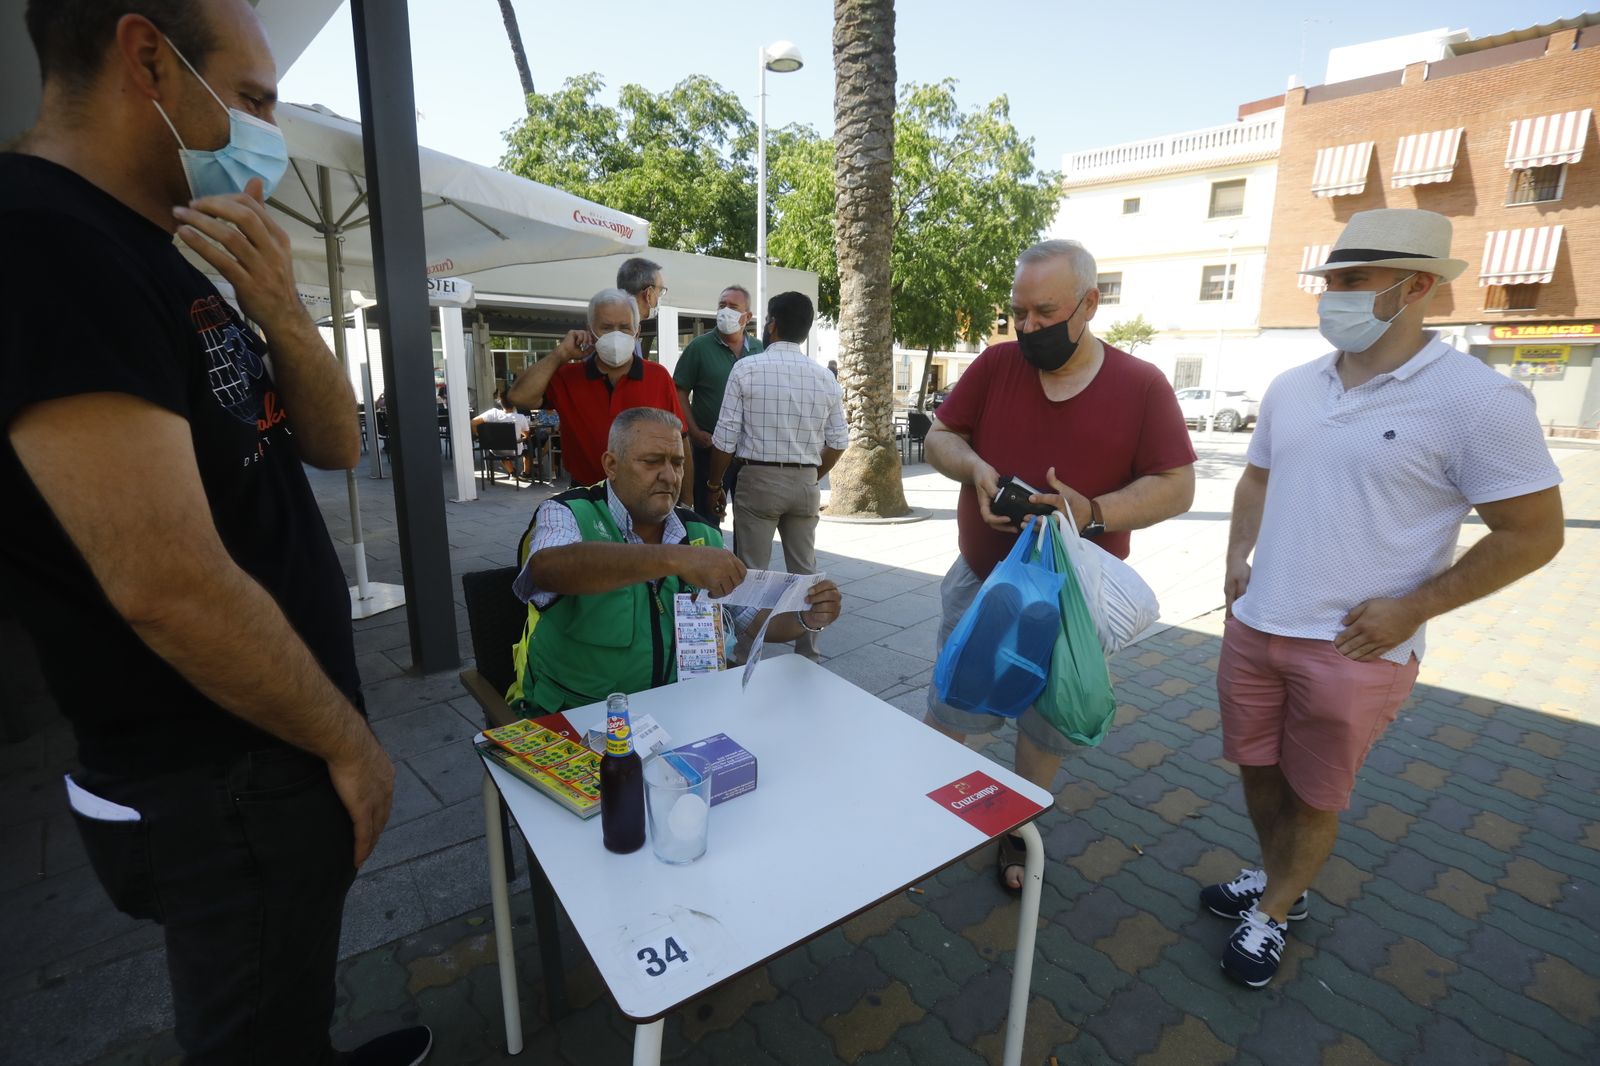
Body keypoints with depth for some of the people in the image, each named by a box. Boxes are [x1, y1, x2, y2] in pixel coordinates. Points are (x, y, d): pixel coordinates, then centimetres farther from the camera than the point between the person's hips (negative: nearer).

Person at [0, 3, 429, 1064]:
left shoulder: (167, 264, 9)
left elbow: (336, 444, 6)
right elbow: (173, 588, -27)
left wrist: (278, 309, -11)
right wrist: (349, 741, -15)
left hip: (275, 753, 8)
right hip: (222, 789, -8)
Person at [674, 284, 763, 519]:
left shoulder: (761, 351, 7)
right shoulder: (699, 347, -2)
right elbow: (680, 392, -2)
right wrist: (694, 432, -12)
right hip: (709, 447, -3)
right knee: (708, 517, 4)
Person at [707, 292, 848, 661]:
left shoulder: (747, 368, -6)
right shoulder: (825, 378, 4)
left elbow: (725, 438, -7)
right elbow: (838, 443, 6)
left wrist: (715, 484, 5)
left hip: (758, 479, -3)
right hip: (805, 482, 4)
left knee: (751, 572, 5)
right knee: (804, 571, 13)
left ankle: (745, 655, 13)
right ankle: (807, 652, 23)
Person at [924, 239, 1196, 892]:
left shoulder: (1141, 385, -6)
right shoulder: (995, 365, -2)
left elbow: (1176, 488, -7)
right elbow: (939, 438, 3)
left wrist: (1095, 512, -24)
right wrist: (974, 466, -20)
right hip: (980, 580, 1)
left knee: (1048, 722, 15)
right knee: (949, 710, 11)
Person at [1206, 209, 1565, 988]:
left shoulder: (1478, 401, -13)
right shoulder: (1290, 388, 4)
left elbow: (1534, 533, -8)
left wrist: (1411, 609, -13)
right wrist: (1237, 558, 4)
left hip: (1354, 647, -5)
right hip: (1253, 627, 6)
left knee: (1314, 797, 13)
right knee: (1258, 769, 19)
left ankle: (1272, 914, 36)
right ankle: (1278, 881, 45)